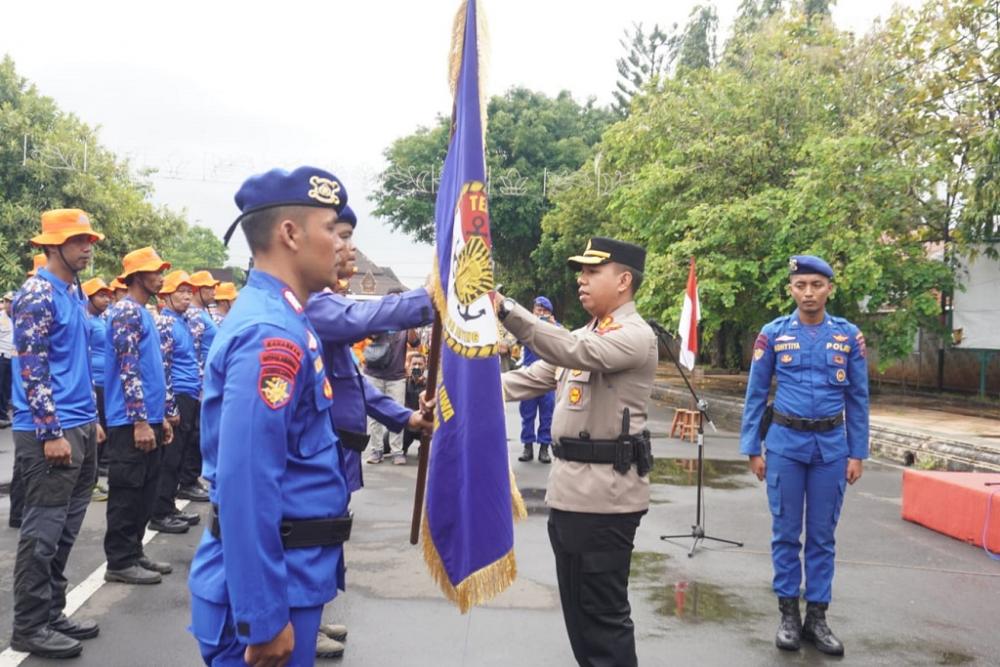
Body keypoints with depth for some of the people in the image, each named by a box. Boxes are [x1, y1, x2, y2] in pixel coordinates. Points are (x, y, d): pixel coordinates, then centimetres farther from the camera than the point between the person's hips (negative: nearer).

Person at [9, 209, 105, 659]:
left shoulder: (74, 292, 15)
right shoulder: (37, 294, -12)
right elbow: (32, 369, -17)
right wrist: (52, 433, -20)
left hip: (79, 428, 9)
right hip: (50, 433, -9)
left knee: (64, 530, 14)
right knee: (42, 532, -1)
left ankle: (52, 613, 24)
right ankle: (30, 626, 10)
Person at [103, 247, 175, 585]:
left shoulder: (145, 313, 16)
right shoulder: (127, 312, -13)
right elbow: (129, 371, -20)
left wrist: (162, 416, 20)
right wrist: (140, 421, -22)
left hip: (149, 418, 9)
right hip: (131, 421, -9)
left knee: (145, 491, 14)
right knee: (127, 493, -1)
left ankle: (134, 552, 23)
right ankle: (120, 561, 7)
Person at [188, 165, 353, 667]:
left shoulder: (278, 320, 10)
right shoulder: (272, 334, -22)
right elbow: (246, 487, -26)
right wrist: (264, 618, -23)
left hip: (287, 573, 10)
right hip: (270, 585, -10)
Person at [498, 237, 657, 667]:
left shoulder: (636, 335, -13)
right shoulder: (586, 333, 17)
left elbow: (575, 351, -30)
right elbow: (534, 377, 14)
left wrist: (504, 309, -35)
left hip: (605, 492, -9)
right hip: (568, 486, 9)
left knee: (604, 611, 0)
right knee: (576, 605, 18)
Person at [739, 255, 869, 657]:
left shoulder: (849, 336, 2)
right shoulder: (773, 334, -1)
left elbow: (858, 398, 6)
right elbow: (755, 395, 2)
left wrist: (857, 453, 2)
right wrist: (752, 449, -1)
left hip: (831, 446, 1)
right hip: (785, 443, -1)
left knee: (822, 535, 8)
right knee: (786, 533, 5)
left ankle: (817, 616, 18)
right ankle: (789, 614, 17)